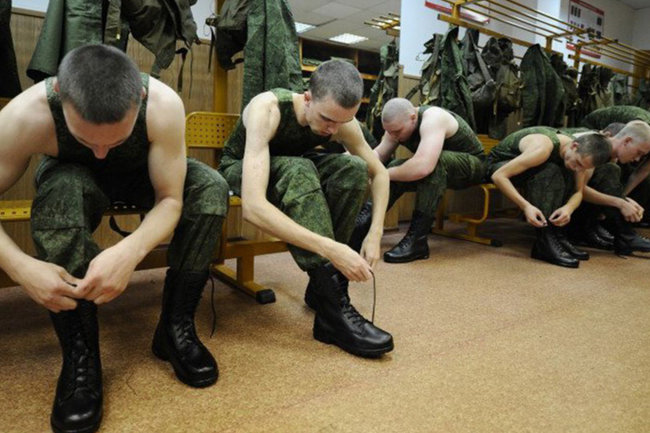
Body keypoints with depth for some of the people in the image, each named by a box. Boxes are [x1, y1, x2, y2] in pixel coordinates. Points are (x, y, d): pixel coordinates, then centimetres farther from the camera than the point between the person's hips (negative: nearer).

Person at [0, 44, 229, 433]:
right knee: (60, 192, -36)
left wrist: (129, 252, -49)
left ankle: (176, 327, -17)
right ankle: (80, 354, -24)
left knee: (211, 187, -28)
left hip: (142, 177, 1)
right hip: (74, 179, 0)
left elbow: (170, 200, -31)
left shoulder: (164, 106, -35)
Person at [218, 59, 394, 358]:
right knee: (298, 169, -37)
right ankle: (333, 308, -36)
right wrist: (331, 248, -52)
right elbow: (252, 207, -47)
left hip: (292, 170, 5)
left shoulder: (341, 119, -19)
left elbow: (379, 172, -6)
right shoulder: (268, 109, -35)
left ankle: (322, 285, -16)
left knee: (354, 168, -23)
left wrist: (375, 234, -22)